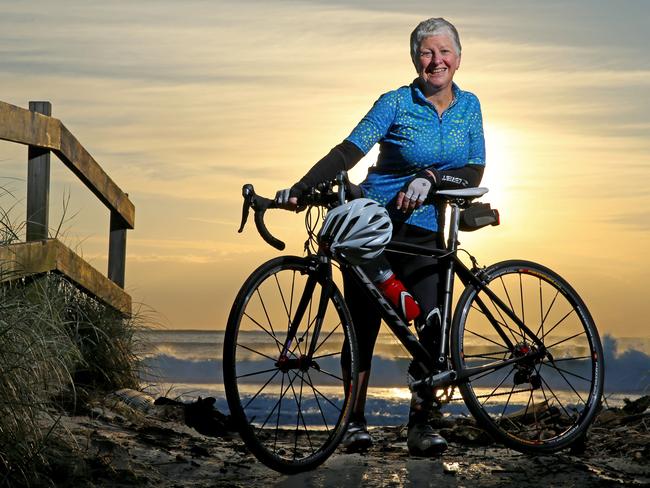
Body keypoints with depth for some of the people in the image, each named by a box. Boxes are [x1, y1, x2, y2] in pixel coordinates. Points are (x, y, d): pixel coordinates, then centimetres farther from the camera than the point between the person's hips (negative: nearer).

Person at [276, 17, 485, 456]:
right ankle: (355, 421, 13)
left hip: (424, 231, 2)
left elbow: (474, 173, -3)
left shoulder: (469, 106, 4)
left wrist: (431, 178, -22)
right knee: (363, 325, -1)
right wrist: (301, 188, -27)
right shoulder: (396, 103, -6)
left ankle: (421, 423, -1)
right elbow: (349, 151, -15)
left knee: (435, 324, -13)